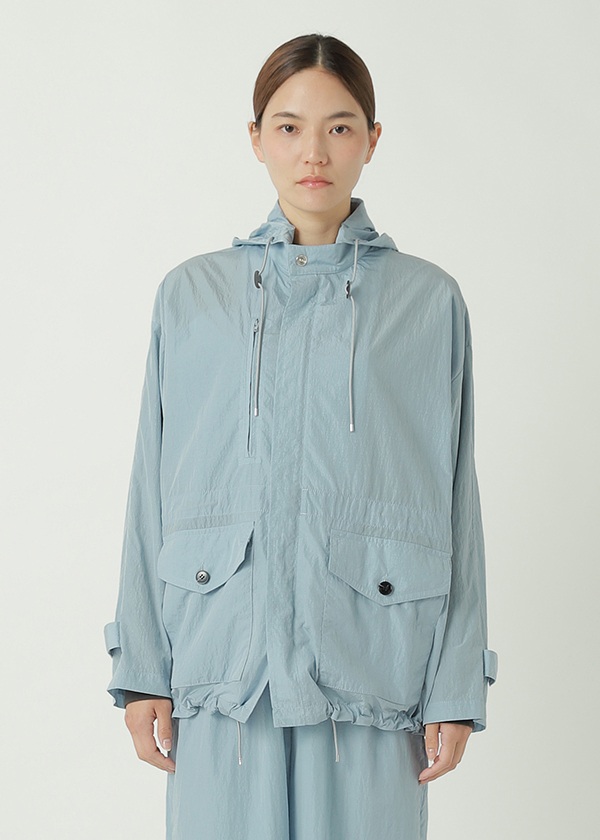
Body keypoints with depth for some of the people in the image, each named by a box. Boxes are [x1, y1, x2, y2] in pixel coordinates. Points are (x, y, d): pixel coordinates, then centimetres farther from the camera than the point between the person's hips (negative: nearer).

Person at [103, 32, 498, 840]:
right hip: (223, 656, 1)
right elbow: (153, 491, 7)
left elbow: (455, 499, 4)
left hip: (371, 666, 0)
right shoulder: (191, 294, 7)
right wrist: (142, 668, 2)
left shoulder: (428, 299, 5)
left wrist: (456, 688, 0)